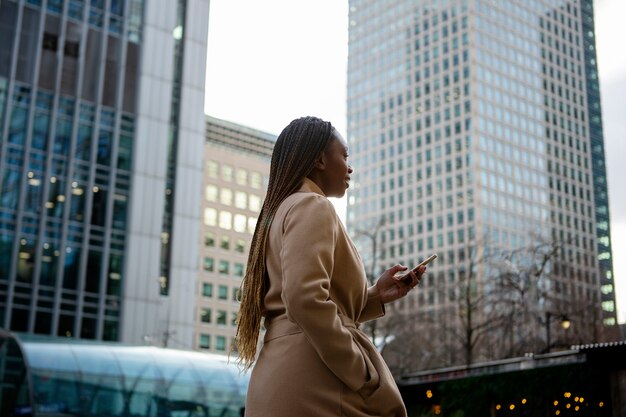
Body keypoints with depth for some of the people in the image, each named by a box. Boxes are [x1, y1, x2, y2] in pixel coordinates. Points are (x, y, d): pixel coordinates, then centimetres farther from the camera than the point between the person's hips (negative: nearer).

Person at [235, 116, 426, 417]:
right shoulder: (312, 205, -6)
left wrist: (376, 296, 15)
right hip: (313, 384, -9)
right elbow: (306, 301, -22)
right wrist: (366, 379, -15)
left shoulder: (280, 212, 22)